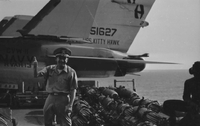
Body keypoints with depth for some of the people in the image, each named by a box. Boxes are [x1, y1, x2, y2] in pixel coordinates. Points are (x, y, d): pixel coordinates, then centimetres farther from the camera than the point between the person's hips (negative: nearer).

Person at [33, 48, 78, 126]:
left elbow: (73, 90, -6)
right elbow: (37, 75, -1)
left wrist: (70, 105, -13)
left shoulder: (71, 72, -3)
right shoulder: (50, 69, 8)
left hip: (63, 99, -4)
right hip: (50, 98, 4)